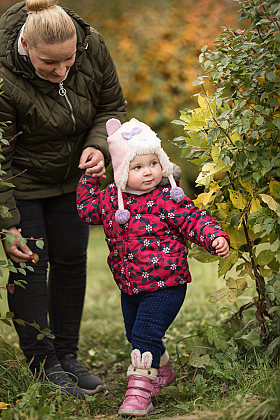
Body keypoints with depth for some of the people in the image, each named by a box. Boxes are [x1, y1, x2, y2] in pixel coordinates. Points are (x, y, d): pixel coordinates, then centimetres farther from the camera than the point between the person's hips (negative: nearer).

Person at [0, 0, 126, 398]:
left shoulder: (93, 46, -20)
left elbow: (112, 106, -2)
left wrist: (99, 146, -22)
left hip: (71, 173, 5)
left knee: (71, 259, 6)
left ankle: (68, 356, 18)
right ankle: (44, 366, 4)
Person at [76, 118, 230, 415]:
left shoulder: (168, 199, -13)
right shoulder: (110, 198, 1)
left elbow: (195, 220, -13)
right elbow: (87, 210, 17)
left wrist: (215, 238, -29)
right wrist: (89, 179, 7)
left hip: (164, 285, -6)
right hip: (129, 286, 7)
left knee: (145, 335, -14)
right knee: (135, 335, 21)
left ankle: (139, 392, -6)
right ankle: (161, 372, 45)